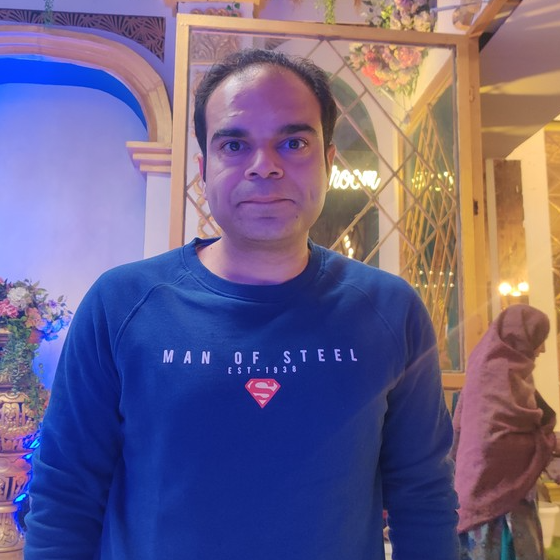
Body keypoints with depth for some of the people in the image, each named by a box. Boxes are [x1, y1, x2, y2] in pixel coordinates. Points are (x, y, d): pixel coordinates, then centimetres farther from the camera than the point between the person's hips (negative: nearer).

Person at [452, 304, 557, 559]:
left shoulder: (491, 363, 9)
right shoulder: (502, 372, -20)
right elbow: (491, 441, -27)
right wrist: (546, 441, -11)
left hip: (487, 484, 9)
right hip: (498, 488, -9)